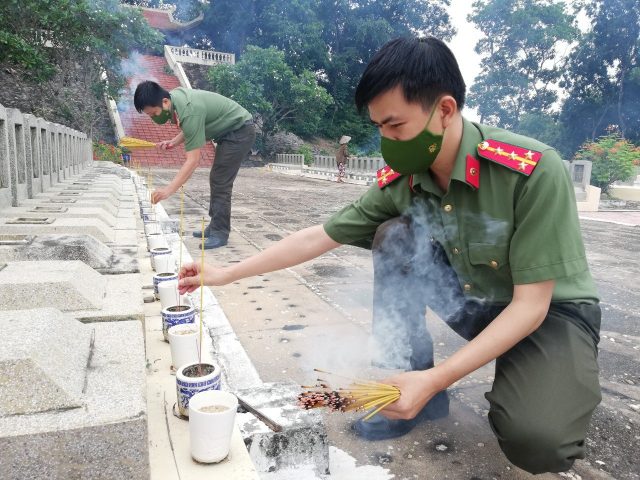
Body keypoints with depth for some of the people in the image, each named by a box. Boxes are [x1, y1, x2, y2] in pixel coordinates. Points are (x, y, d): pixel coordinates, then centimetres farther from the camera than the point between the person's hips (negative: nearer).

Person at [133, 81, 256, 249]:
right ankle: (215, 226, 16)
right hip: (229, 131, 10)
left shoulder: (189, 111, -32)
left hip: (240, 130, -10)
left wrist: (168, 190, -34)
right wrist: (174, 142, -4)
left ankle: (220, 233, -8)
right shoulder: (174, 96, -5)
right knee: (216, 179, 10)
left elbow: (193, 161, -33)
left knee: (220, 183, -13)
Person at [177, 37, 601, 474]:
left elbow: (531, 304, -27)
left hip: (551, 311, -4)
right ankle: (405, 385, -9)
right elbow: (319, 237, -8)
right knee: (396, 236, -19)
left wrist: (436, 380, -33)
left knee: (537, 439, -31)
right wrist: (226, 274, -7)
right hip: (479, 304, 4)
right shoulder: (399, 181, -15)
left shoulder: (533, 171, -30)